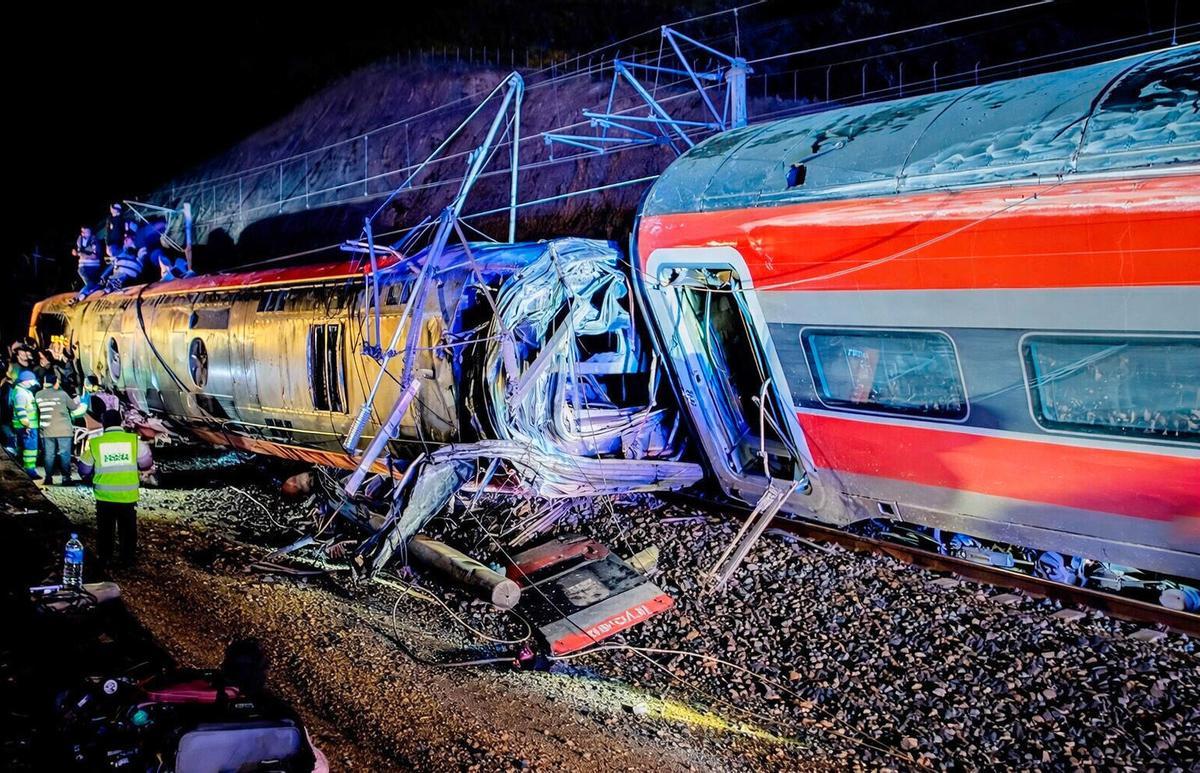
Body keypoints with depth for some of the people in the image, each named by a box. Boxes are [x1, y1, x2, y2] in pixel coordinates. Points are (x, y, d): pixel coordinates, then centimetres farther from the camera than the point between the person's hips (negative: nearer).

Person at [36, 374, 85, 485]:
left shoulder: (39, 395, -2)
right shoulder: (62, 394, -9)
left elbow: (39, 409, 8)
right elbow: (74, 407, 2)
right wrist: (77, 402, 23)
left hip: (47, 430, 3)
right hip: (64, 430, -3)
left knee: (48, 454, 9)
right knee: (65, 454, 2)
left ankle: (49, 478, 10)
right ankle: (66, 478, 2)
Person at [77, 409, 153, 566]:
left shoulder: (94, 443, -8)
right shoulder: (134, 440, -10)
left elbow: (84, 470, 3)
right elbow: (147, 464, 2)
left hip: (104, 497, 0)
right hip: (128, 496, 0)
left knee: (105, 530, 18)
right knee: (128, 530, 16)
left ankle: (105, 559, 26)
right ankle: (128, 560, 23)